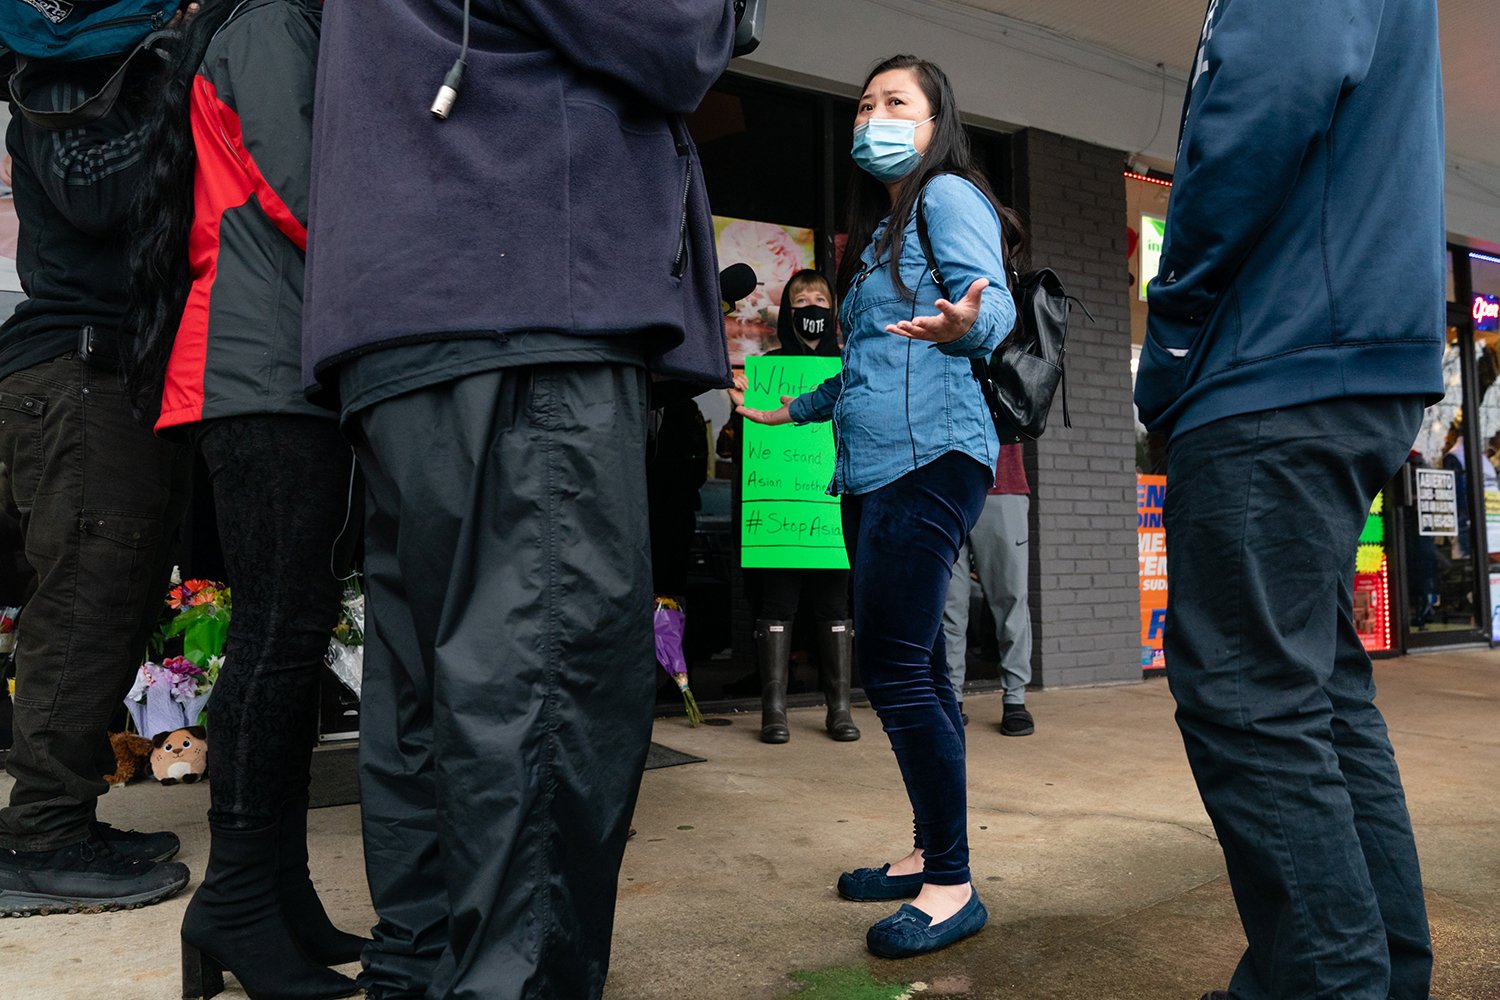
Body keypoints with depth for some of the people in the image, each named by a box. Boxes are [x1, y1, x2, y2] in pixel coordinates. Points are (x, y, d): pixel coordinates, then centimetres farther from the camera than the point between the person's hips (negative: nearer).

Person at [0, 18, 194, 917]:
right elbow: (89, 192, -14)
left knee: (121, 607, 7)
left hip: (137, 375, 8)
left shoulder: (147, 80, 28)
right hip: (77, 374, -8)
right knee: (86, 606, -10)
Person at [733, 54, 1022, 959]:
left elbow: (996, 305, -17)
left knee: (895, 667, -13)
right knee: (911, 668, 10)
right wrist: (795, 408, 40)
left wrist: (967, 324, -39)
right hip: (873, 468, 9)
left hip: (931, 456, -9)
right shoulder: (879, 228, 25)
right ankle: (930, 855, 20)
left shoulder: (949, 196, 0)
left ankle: (953, 886, -3)